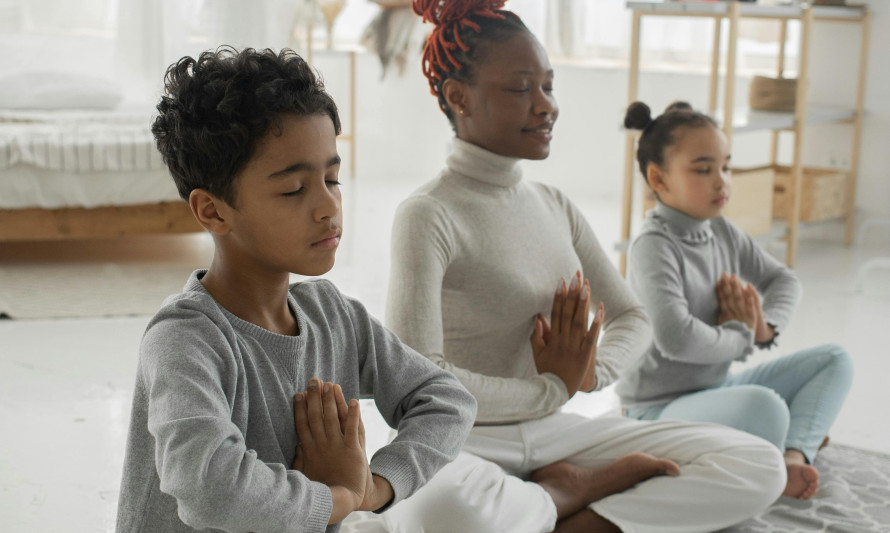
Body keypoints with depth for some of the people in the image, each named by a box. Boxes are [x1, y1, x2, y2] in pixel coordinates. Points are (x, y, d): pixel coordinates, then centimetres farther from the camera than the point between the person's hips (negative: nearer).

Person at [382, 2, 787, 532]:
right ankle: (593, 488, -13)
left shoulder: (556, 206, 10)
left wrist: (592, 372, -10)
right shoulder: (429, 214, -13)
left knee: (760, 466, -5)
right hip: (461, 444, -6)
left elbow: (633, 318, 14)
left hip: (553, 431, 6)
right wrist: (553, 390, -12)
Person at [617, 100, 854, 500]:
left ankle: (794, 454, -14)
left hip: (717, 387, 10)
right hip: (660, 410, -10)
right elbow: (676, 338, -33)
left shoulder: (722, 232, 6)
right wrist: (742, 336, -13)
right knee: (764, 405, -38)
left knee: (835, 360, 9)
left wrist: (765, 326, -4)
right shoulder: (654, 247, -19)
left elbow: (783, 280, 19)